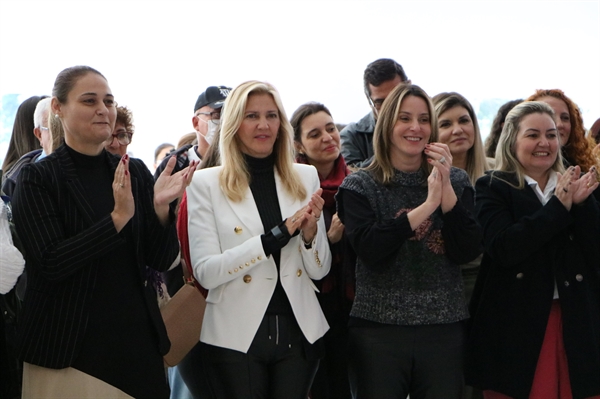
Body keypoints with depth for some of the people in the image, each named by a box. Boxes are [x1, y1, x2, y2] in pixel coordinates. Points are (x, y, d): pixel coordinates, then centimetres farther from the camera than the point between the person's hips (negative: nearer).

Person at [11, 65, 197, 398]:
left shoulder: (136, 173, 6)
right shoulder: (37, 179, -6)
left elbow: (161, 260, 3)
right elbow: (51, 262, -16)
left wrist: (161, 208, -15)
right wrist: (118, 218, -24)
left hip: (137, 340, 4)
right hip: (68, 348, -4)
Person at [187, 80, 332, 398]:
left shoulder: (306, 177, 5)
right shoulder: (206, 183, -5)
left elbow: (319, 270, 6)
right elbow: (205, 272, -13)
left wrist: (310, 233, -15)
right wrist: (278, 235, -21)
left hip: (299, 332, 3)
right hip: (236, 337, -3)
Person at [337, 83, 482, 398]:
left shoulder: (457, 181, 7)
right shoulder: (360, 186, 0)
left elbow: (467, 252, -4)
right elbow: (370, 249, -15)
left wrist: (446, 189, -13)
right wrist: (426, 206, -19)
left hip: (444, 329, 2)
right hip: (378, 328, -2)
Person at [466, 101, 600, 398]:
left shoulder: (575, 187, 13)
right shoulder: (492, 187, 1)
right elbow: (503, 248, -16)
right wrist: (558, 206, -14)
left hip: (575, 322, 3)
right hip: (514, 324, -3)